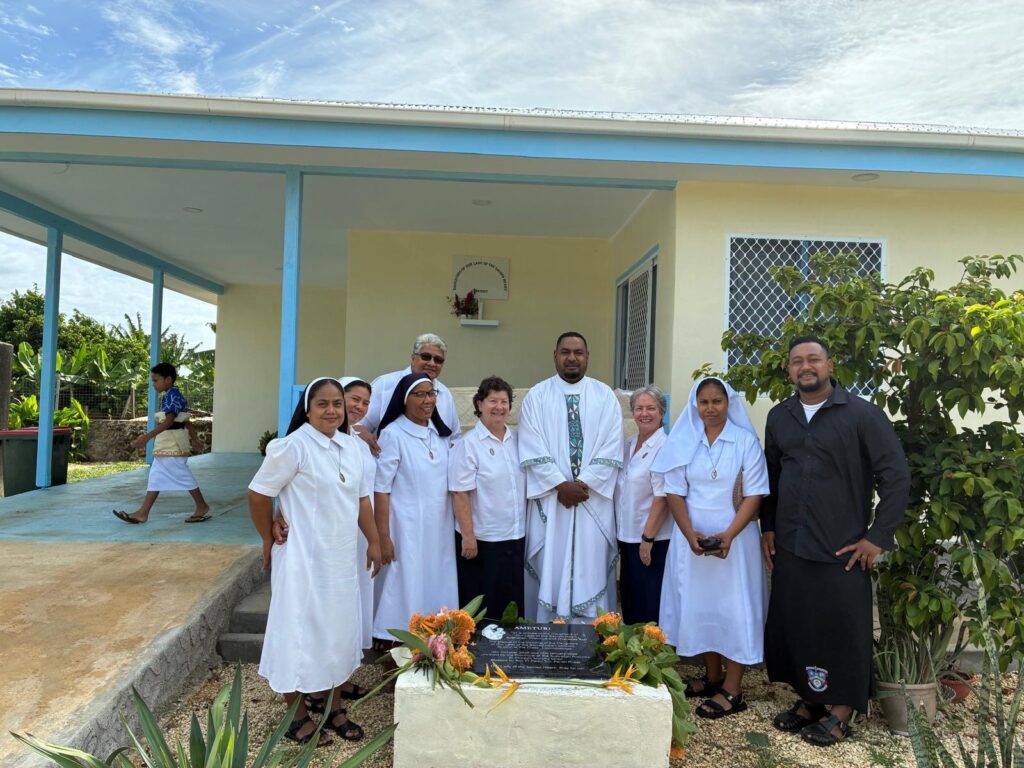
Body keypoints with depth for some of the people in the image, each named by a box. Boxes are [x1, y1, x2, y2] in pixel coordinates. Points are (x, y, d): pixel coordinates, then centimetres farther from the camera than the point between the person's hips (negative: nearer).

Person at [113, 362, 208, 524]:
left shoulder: (173, 395, -16)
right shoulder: (170, 396, 14)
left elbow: (169, 421, -29)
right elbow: (186, 420, 19)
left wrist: (148, 436, -36)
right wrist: (194, 438, 24)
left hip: (173, 443, -10)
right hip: (166, 443, 10)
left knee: (183, 475, -2)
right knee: (156, 477, 9)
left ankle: (203, 507, 9)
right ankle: (143, 513, 12)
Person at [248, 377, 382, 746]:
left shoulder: (351, 445, 6)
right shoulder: (294, 446, -15)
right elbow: (259, 493, -9)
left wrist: (373, 541, 10)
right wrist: (269, 540, 1)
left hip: (342, 558, 7)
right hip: (304, 558, -7)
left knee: (339, 631, 16)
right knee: (301, 632, 5)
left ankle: (332, 708, 33)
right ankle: (299, 716, 23)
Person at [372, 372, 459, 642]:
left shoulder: (440, 433, 8)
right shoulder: (393, 434, -11)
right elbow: (381, 489, -11)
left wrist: (458, 528, 12)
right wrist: (383, 536, -13)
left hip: (440, 527, 6)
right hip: (407, 528, -6)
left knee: (436, 587, 12)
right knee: (407, 588, 0)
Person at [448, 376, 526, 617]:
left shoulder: (516, 440, 7)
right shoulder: (468, 444, -11)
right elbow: (460, 494, -13)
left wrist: (523, 526, 13)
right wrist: (468, 536, -15)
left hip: (515, 537, 6)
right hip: (481, 540, -5)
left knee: (513, 603, 14)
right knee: (481, 608, 7)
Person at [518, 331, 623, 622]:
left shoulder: (605, 396, 6)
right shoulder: (536, 396, 3)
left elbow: (611, 448, -2)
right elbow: (532, 450, -5)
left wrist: (583, 483, -12)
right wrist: (560, 485, -12)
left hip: (593, 502, 1)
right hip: (550, 499, 0)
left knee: (591, 571, 4)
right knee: (550, 571, 4)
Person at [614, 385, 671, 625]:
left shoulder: (665, 447, -15)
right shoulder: (629, 445, 9)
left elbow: (662, 498, -18)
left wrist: (648, 538, -18)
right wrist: (621, 533, 12)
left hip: (652, 539, -8)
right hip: (627, 536, 8)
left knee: (649, 606, 3)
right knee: (629, 600, 17)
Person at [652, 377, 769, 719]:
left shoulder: (746, 441, -4)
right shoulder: (683, 442, 3)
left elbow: (754, 495, -7)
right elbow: (675, 493, 1)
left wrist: (728, 535, -18)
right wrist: (690, 534, -13)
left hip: (734, 537, -3)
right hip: (692, 537, 3)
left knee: (733, 606, 1)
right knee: (700, 604, 10)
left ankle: (732, 690, 10)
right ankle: (712, 677, 26)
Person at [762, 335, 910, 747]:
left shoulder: (862, 413, -9)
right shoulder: (778, 416, 7)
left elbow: (896, 475, -9)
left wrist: (878, 536, -10)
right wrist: (768, 527, 11)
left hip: (842, 551, -4)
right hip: (789, 547, 5)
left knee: (842, 629, 6)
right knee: (793, 626, 11)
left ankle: (840, 711, 24)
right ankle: (809, 700, 30)